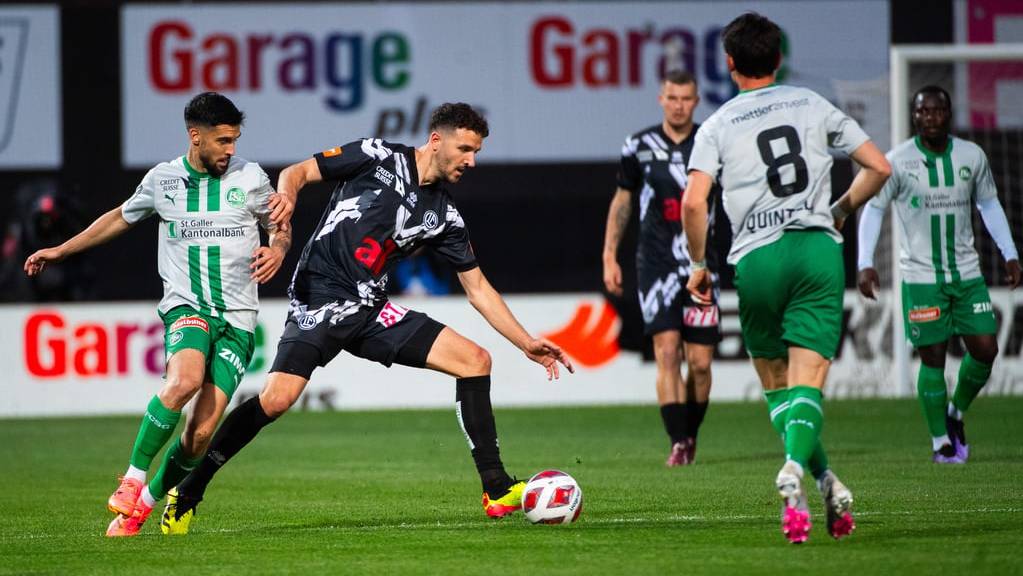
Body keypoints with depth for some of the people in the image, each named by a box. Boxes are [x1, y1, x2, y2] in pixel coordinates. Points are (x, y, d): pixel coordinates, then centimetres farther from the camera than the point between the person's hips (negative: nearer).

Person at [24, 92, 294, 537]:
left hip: (237, 317, 1)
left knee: (201, 433, -11)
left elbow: (279, 228, 18)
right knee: (185, 380, -34)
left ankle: (147, 501, 11)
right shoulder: (162, 180, 5)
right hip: (185, 306, 0)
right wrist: (61, 251, 27)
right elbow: (122, 217, 24)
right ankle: (133, 478, -18)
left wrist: (277, 251, -6)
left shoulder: (250, 178, 3)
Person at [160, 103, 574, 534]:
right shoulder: (380, 158, -3)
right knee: (276, 399, -25)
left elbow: (478, 288, 17)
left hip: (370, 312, 6)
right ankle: (187, 493, -9)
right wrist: (286, 198, -25)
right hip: (319, 300, -6)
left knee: (475, 360, -3)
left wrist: (527, 344, 12)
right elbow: (298, 173, -1)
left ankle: (497, 490, 1)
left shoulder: (444, 216, 11)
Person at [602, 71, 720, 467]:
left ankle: (690, 435, 21)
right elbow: (622, 201, 15)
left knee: (700, 362, -1)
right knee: (667, 352, -13)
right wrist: (609, 256, 11)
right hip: (656, 265, 0)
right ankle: (678, 445, -14)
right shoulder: (640, 147, 4)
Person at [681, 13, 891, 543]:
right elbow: (878, 167, 12)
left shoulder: (718, 125, 5)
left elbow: (693, 202, -8)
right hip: (817, 249, 1)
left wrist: (699, 265, 6)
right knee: (807, 382, -6)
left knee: (776, 385, 16)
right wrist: (840, 212, 28)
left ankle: (825, 480, 2)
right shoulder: (814, 106, 12)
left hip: (755, 260, -1)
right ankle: (794, 467, -35)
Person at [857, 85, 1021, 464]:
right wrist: (865, 263, -10)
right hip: (921, 278, -3)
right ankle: (941, 442, 9)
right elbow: (873, 208, -1)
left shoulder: (972, 157, 2)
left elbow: (989, 204, 15)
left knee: (985, 349, -3)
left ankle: (956, 413, 23)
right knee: (933, 358, -3)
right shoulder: (898, 161, -7)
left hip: (966, 274, 3)